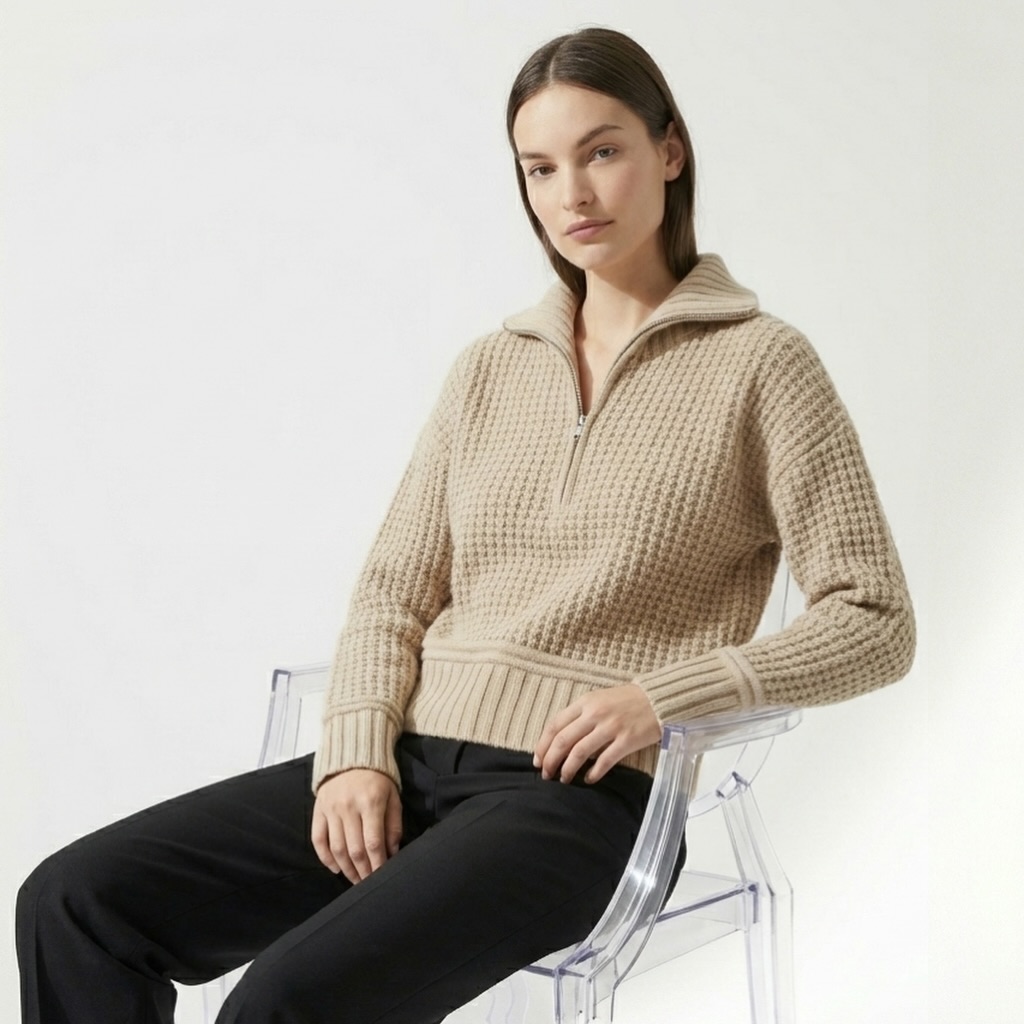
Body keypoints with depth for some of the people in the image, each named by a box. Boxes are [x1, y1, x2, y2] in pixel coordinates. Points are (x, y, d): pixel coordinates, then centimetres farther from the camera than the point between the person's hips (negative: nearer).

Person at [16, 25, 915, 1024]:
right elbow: (392, 593, 14)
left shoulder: (759, 363, 0)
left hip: (580, 795, -5)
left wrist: (663, 697, -16)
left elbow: (874, 622, -4)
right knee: (75, 902, -11)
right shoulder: (490, 368, 16)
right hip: (410, 762, 6)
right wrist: (357, 754, -4)